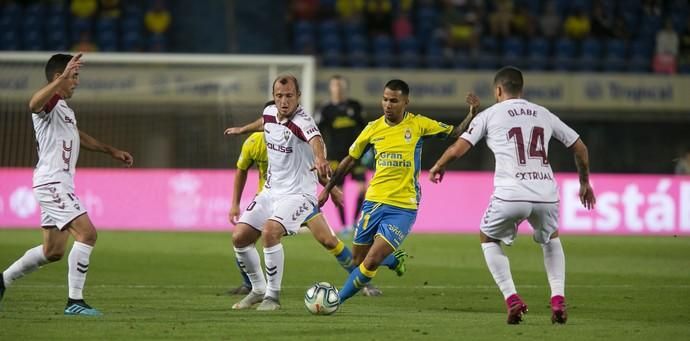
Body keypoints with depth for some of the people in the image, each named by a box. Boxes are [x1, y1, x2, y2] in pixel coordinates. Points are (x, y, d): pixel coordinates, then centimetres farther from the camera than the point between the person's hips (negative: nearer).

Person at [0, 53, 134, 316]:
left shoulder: (64, 108, 20)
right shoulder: (49, 103, -12)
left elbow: (78, 136, 38)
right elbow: (34, 104, -39)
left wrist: (111, 151, 39)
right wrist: (63, 77, -48)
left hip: (60, 184, 10)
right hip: (51, 183, -10)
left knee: (53, 251, 13)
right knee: (87, 233, -17)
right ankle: (75, 302, -16)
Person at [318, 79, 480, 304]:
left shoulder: (418, 125, -3)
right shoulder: (373, 129, 4)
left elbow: (456, 134, 0)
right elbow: (350, 159, 17)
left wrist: (472, 114, -18)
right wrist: (327, 188, 19)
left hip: (403, 209, -4)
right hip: (374, 202, 4)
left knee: (371, 262, -15)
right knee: (357, 259, 11)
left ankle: (337, 300, 1)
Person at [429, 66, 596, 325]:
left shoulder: (490, 115, 9)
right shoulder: (543, 114, 20)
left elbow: (458, 149, 3)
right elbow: (580, 148, 22)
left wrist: (438, 167, 24)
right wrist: (585, 182, 37)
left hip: (510, 194, -3)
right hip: (546, 194, 3)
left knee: (488, 239, 24)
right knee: (551, 238, 32)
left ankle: (512, 298, 6)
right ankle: (558, 300, 13)